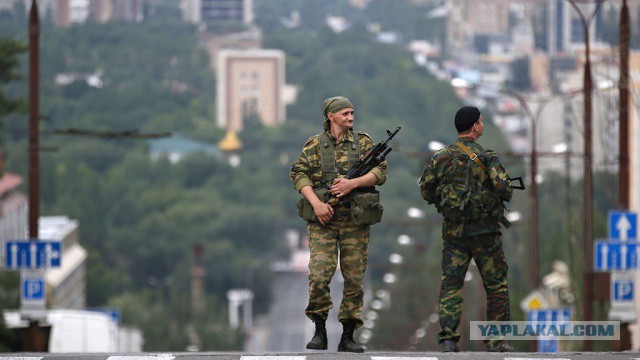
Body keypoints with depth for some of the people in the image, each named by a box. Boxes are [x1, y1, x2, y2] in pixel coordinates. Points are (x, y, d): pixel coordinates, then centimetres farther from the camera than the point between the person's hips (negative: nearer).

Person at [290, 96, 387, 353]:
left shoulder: (363, 142, 9)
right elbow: (298, 173, 0)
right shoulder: (315, 144, 6)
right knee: (319, 276, -13)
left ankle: (348, 336, 9)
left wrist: (351, 183, -14)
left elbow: (380, 172, 1)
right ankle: (320, 332, 0)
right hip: (323, 220, -2)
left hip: (355, 221, 2)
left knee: (354, 279, 1)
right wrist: (316, 203, -14)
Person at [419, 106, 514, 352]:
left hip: (453, 231, 3)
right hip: (484, 230, -3)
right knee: (496, 285, 10)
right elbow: (503, 187, -18)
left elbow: (426, 191, 7)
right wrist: (504, 194, 5)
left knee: (451, 285, 2)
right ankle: (496, 340, 12)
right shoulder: (486, 157, -8)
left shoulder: (440, 157, 3)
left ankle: (448, 339, -11)